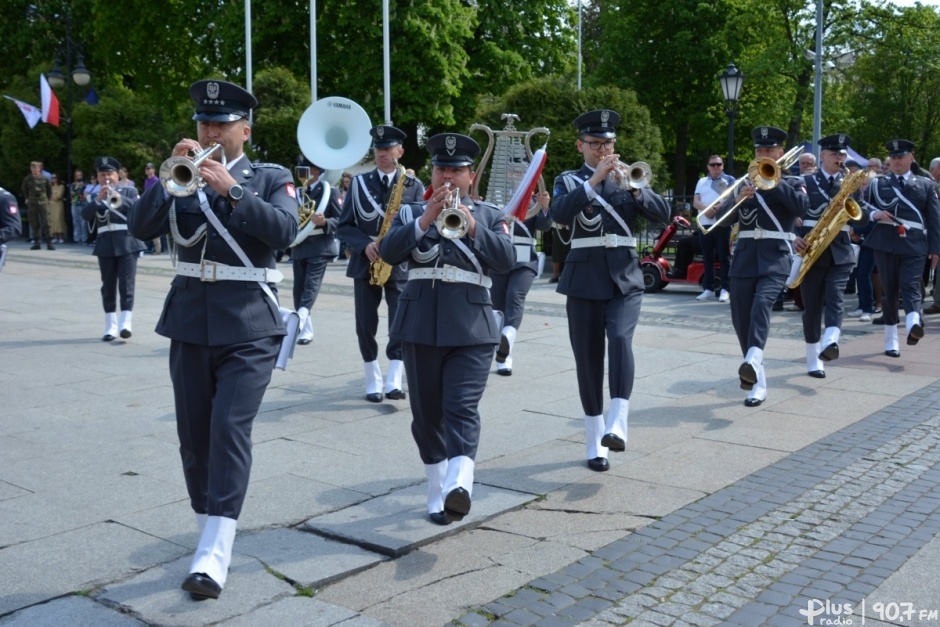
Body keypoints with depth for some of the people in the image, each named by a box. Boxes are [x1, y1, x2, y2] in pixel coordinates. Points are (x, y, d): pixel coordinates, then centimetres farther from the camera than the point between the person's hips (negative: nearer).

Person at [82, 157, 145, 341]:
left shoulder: (130, 191, 7)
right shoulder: (95, 197, 13)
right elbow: (85, 214, -3)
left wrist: (118, 197, -23)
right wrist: (98, 199, -18)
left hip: (127, 244, -3)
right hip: (105, 246, 3)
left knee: (126, 284, -10)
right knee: (108, 287, 4)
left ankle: (125, 323, -15)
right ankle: (110, 327, 7)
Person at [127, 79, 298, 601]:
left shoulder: (271, 178, 3)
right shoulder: (182, 178, 11)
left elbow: (284, 231, -15)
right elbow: (141, 227, -3)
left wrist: (231, 189, -22)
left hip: (248, 326, -4)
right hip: (190, 322, 4)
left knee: (230, 427, -14)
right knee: (194, 436, 7)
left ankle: (214, 556, -13)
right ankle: (209, 535, 23)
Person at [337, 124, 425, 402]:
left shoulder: (414, 186, 6)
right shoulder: (358, 182, 7)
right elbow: (344, 226, 4)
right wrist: (365, 244, -13)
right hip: (366, 263, 1)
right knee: (366, 325, 2)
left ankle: (394, 382, -7)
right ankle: (373, 383, 13)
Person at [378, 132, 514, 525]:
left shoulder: (490, 216, 11)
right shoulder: (411, 212, 13)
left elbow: (506, 260, -5)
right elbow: (388, 252, -5)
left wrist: (471, 227, -18)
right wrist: (425, 220, -16)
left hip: (472, 327, -2)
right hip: (419, 325, 2)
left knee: (462, 409, -15)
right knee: (427, 414, 6)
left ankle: (459, 486, -29)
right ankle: (437, 492, 16)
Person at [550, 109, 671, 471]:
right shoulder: (569, 181, 7)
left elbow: (662, 214, -2)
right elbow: (559, 214, -15)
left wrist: (635, 187, -16)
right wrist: (595, 179, -20)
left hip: (625, 278, 1)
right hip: (584, 280, 0)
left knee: (620, 339, -25)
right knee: (588, 358, 2)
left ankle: (617, 425, -29)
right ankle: (595, 443, 11)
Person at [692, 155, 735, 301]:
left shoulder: (729, 180, 5)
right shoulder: (701, 182, 16)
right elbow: (695, 202, 6)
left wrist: (716, 208, -21)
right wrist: (706, 208, -15)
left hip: (722, 224, -4)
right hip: (704, 224, 4)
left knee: (724, 257, -4)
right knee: (707, 258, 6)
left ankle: (725, 289, -4)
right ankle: (708, 289, 11)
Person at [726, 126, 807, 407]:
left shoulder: (793, 182, 11)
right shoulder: (747, 181, 17)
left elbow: (801, 207, -11)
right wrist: (738, 200, -18)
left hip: (775, 257, -3)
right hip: (744, 257, 3)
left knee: (761, 303, -29)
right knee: (741, 318, 0)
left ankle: (753, 361, -48)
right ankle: (757, 381, 13)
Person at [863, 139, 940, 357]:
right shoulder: (877, 183, 12)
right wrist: (874, 214, -13)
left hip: (914, 245, -1)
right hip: (885, 243, 1)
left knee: (911, 286, -16)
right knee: (889, 289, 3)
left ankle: (913, 324, -38)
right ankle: (891, 339, 11)